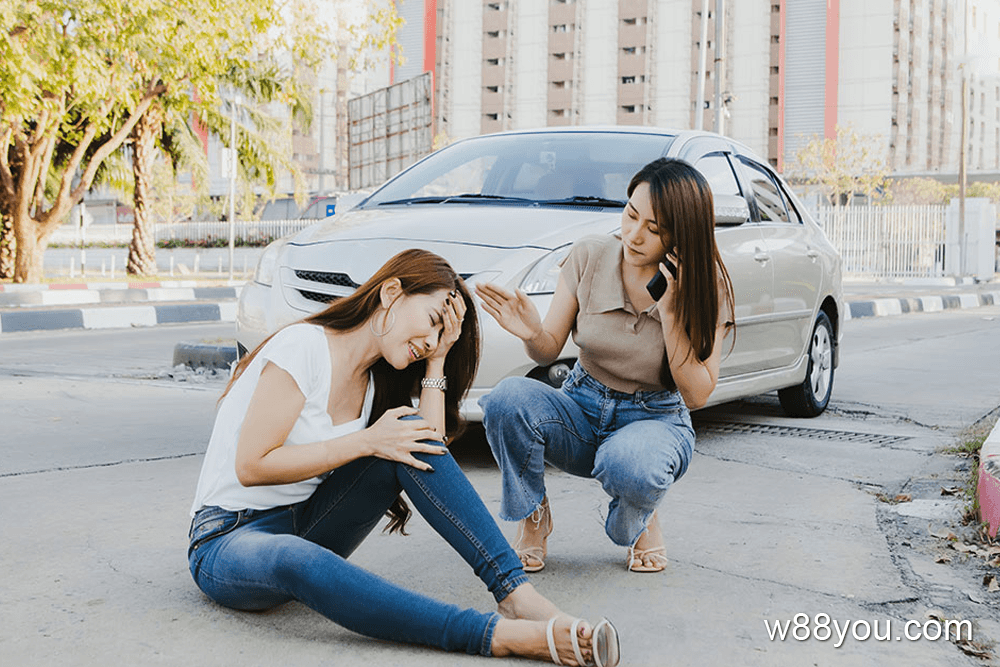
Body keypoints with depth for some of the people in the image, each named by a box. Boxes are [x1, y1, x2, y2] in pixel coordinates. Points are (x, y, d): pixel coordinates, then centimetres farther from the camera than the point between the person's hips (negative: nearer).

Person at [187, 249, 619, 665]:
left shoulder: (375, 384, 7)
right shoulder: (305, 346, -16)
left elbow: (429, 452, -6)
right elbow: (252, 466, -20)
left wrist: (436, 362, -6)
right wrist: (366, 442, -21)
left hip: (305, 526, 6)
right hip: (229, 539, -6)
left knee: (413, 438, -18)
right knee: (298, 560, -43)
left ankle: (517, 592, -27)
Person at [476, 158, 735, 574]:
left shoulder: (705, 285, -12)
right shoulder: (590, 255, -9)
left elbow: (697, 394, -15)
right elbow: (549, 352, -4)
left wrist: (670, 311, -25)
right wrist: (532, 334, -28)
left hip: (656, 419, -2)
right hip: (582, 408, 2)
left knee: (630, 466, -40)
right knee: (508, 398, -31)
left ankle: (640, 520, 1)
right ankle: (533, 516, -3)